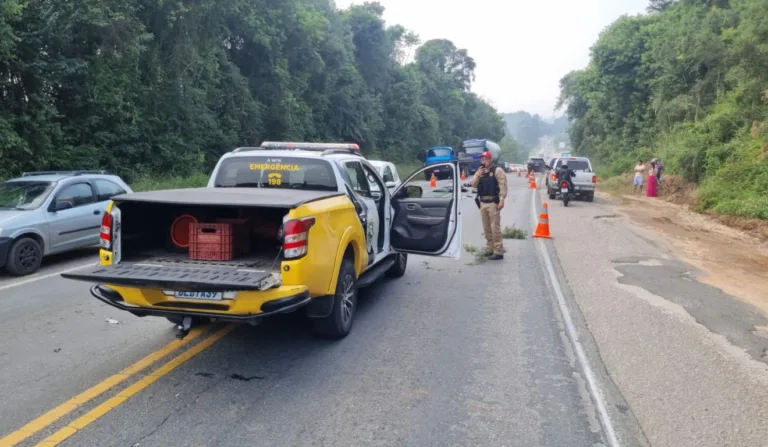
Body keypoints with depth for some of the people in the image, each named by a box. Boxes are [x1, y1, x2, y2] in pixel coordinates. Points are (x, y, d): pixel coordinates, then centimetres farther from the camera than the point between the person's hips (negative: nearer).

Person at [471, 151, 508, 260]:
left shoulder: (497, 170, -5)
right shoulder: (479, 171, 17)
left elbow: (503, 185, -13)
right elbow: (474, 185, 10)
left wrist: (502, 200, -21)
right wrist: (478, 176, -7)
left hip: (493, 203, -7)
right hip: (483, 202, 7)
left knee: (495, 227, -8)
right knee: (486, 228, 11)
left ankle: (498, 252, -6)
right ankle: (490, 249, 21)